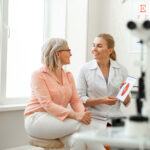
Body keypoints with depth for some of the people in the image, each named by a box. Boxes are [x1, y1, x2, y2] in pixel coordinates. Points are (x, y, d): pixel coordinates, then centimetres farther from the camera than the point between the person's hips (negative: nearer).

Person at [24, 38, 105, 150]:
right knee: (81, 124, -27)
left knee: (78, 140, -29)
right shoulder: (39, 75, -9)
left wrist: (82, 113, -20)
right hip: (37, 119, -5)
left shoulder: (68, 75, 11)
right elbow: (47, 105, -20)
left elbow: (75, 100, 4)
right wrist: (75, 115, -30)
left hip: (59, 119, 5)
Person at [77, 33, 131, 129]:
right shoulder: (85, 69, -2)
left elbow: (127, 102, 9)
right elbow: (80, 99, -3)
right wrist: (101, 100, -17)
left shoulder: (121, 70, 3)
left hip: (115, 120, 2)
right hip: (94, 119, -2)